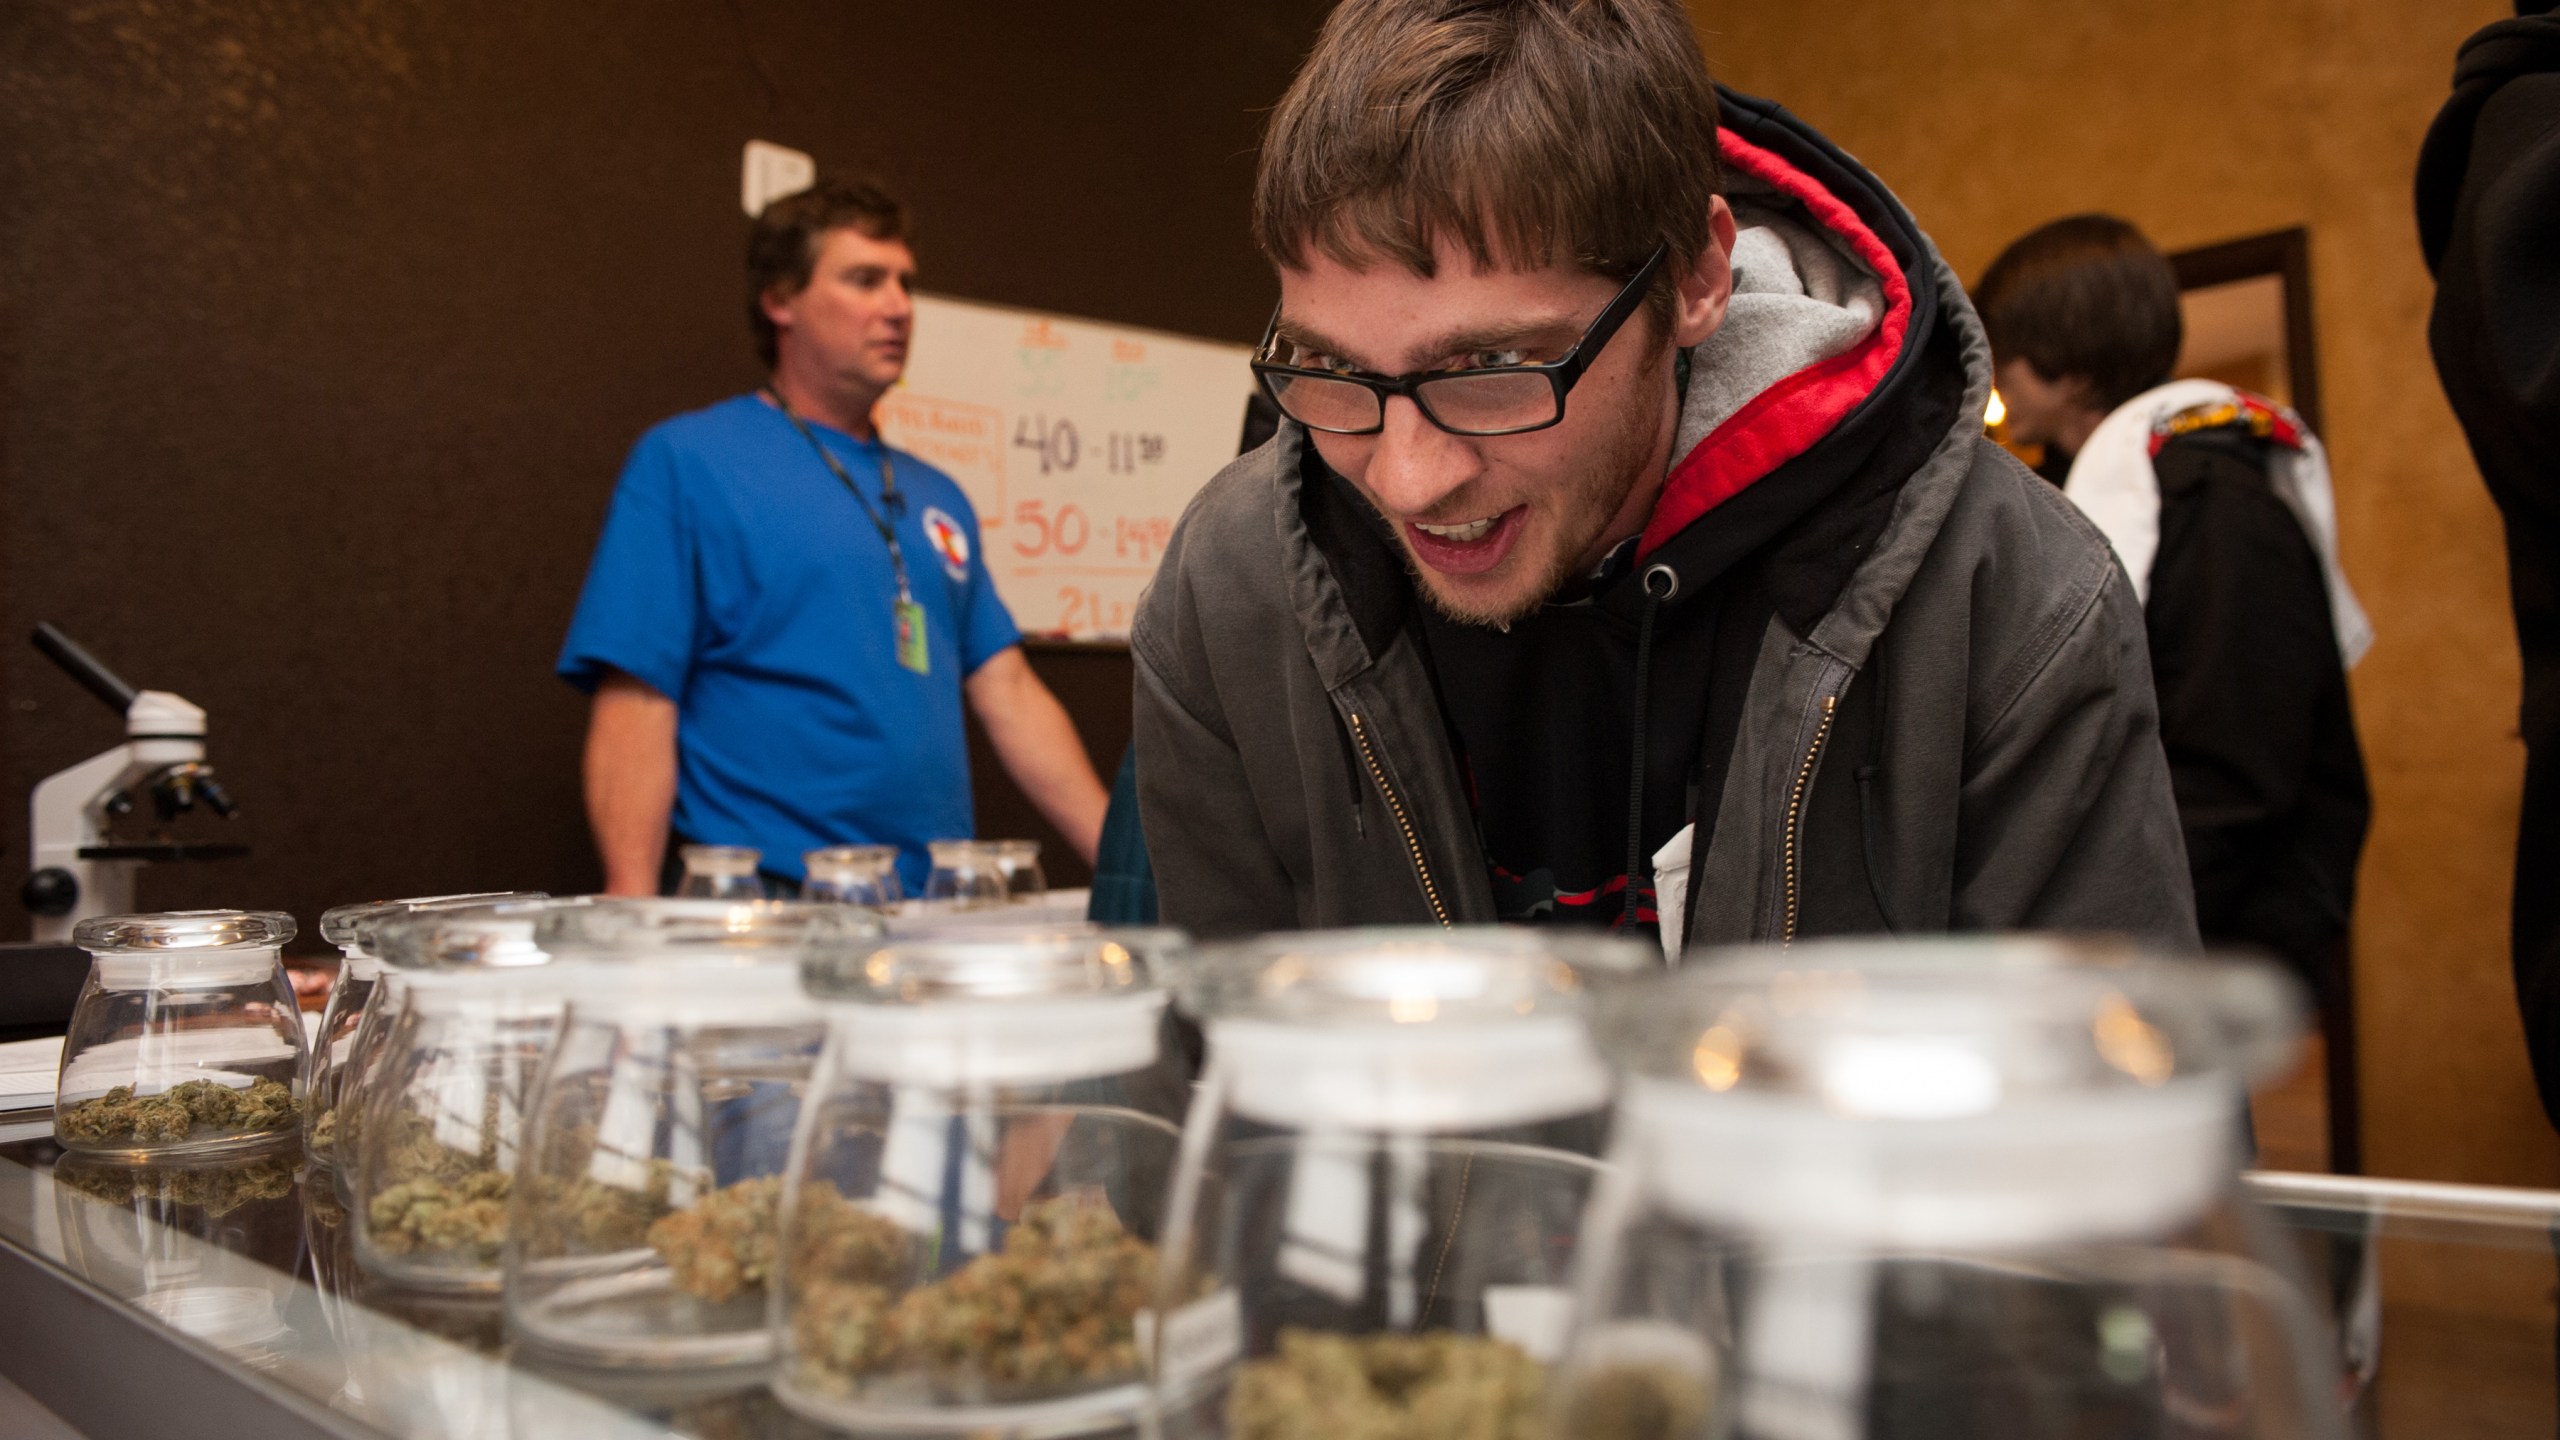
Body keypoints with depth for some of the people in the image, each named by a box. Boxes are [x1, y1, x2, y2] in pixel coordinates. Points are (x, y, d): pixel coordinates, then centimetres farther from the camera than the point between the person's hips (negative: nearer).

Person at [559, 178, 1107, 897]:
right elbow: (634, 706, -8)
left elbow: (1010, 696, 14)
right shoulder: (683, 462, -1)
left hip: (939, 907, 6)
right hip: (766, 910, -5)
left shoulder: (936, 496, 16)